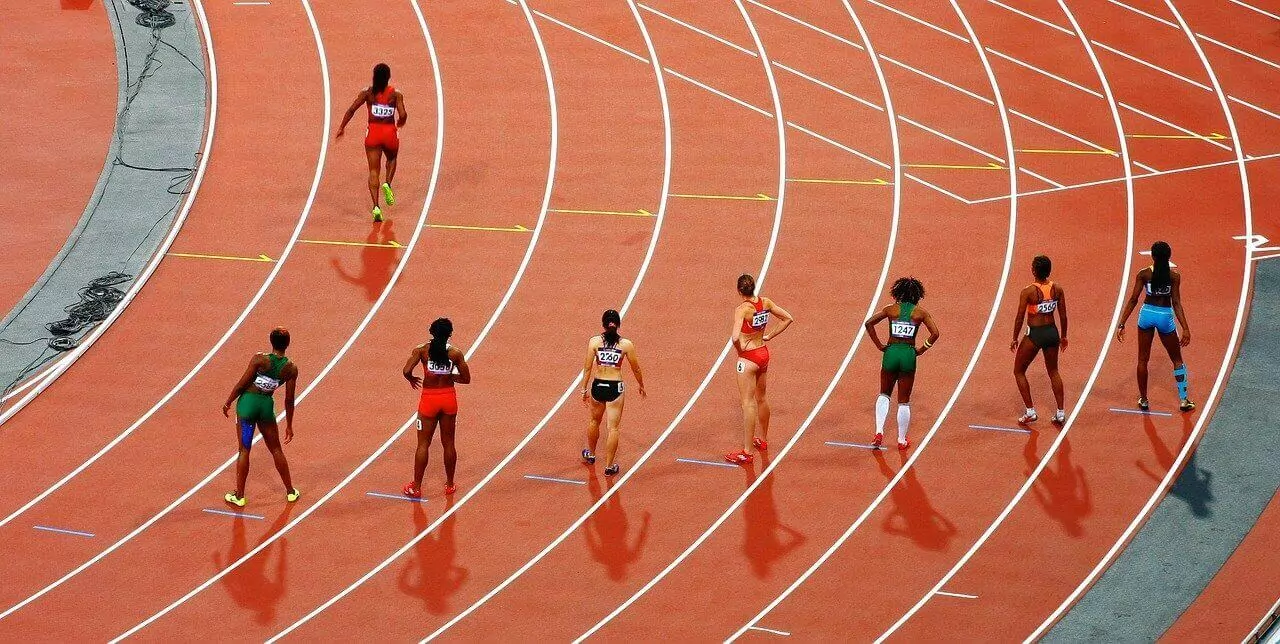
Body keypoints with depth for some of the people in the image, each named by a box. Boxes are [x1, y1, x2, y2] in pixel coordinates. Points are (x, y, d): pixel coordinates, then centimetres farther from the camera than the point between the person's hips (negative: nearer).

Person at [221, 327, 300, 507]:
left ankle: (239, 496, 13)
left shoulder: (259, 360, -16)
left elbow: (242, 384, -11)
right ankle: (290, 491, 28)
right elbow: (289, 400, 0)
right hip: (267, 405, 2)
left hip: (248, 402, -2)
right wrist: (289, 425, 10)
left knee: (244, 450, 7)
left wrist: (228, 402, 4)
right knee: (276, 449, 19)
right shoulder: (291, 369, -7)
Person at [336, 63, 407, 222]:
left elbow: (351, 109, -8)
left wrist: (341, 128, 1)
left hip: (373, 132, 0)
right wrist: (400, 123, 11)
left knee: (374, 171, 3)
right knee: (392, 159, 32)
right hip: (390, 132, 0)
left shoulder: (367, 92, -1)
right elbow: (403, 115, -12)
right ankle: (387, 184, 6)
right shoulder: (395, 94, -4)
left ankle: (376, 207, -11)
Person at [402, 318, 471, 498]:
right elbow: (465, 378, -2)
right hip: (449, 398, 1)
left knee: (423, 444, 6)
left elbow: (407, 371, -18)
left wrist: (412, 379, 4)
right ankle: (449, 485, 23)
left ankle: (416, 487, 8)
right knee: (448, 443, 14)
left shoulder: (422, 350, -10)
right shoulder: (455, 353, -6)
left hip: (429, 398, -1)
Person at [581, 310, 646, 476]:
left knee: (594, 421, 26)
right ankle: (609, 466, 7)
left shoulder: (594, 341, -7)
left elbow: (587, 368, -5)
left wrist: (584, 390, 5)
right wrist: (641, 386, 19)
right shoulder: (626, 344, -8)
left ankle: (590, 455, 45)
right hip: (616, 387, -2)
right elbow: (636, 369, 2)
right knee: (613, 428, 5)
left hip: (597, 386, 2)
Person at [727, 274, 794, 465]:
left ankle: (746, 452, -1)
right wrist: (769, 336, 8)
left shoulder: (742, 309, -22)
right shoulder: (765, 302, -2)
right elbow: (788, 318, 8)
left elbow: (736, 337, -34)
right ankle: (763, 440, 41)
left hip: (748, 358, -7)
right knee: (761, 399, 24)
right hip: (764, 354, 7)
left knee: (748, 404, -4)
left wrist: (740, 349, -13)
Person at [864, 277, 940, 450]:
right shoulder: (920, 312, 0)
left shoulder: (891, 309, 3)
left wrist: (880, 345, 1)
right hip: (909, 355, -1)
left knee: (884, 395, 20)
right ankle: (902, 440, 15)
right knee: (904, 401, 10)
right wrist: (921, 350, 2)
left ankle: (879, 432, 3)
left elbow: (869, 323, -4)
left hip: (891, 353, 1)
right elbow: (935, 333, -8)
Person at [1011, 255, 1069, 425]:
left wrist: (1015, 339, 1)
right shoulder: (1057, 290, -4)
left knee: (1019, 371, 14)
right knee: (1053, 372, 23)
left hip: (1034, 334, -5)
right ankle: (1060, 413, 21)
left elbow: (1020, 317, -12)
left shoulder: (1028, 292, -17)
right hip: (1052, 332, 5)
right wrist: (1063, 336, 18)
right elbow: (1063, 316, 4)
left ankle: (1030, 411, 9)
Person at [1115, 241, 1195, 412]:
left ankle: (1143, 400, 19)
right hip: (1165, 316, -1)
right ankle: (1184, 400, 15)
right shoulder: (1174, 275, -10)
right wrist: (1185, 328, -10)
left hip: (1147, 314, 1)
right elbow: (1176, 303, -12)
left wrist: (1122, 324, -2)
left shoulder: (1144, 274, -7)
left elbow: (1133, 300, -7)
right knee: (1177, 360, 15)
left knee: (1143, 359, 15)